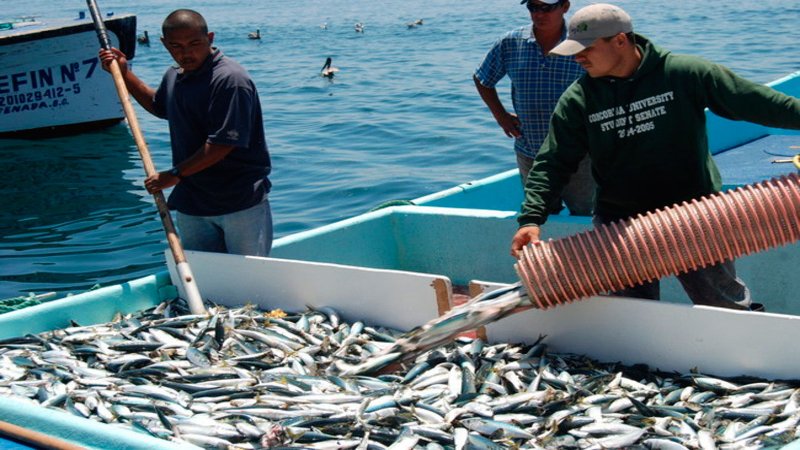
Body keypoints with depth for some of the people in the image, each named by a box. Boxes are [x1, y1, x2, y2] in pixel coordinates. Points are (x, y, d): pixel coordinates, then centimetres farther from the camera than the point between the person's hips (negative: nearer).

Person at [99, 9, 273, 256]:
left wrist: (176, 174, -17)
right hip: (191, 203, 8)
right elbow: (159, 106, 33)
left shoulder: (231, 79, -19)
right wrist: (124, 73, 25)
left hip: (240, 203, -7)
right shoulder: (173, 77, 8)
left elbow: (222, 143, -24)